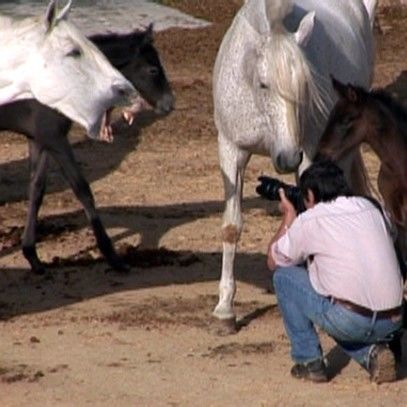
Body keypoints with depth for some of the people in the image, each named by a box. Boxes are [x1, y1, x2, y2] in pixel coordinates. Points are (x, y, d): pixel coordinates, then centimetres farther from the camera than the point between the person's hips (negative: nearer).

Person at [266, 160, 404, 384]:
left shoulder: (310, 221, -1)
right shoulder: (370, 208, 14)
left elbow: (273, 261, 15)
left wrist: (288, 215, 28)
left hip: (351, 322, -6)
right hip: (392, 323, 6)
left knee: (284, 275, 13)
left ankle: (309, 361, 13)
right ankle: (372, 352, 11)